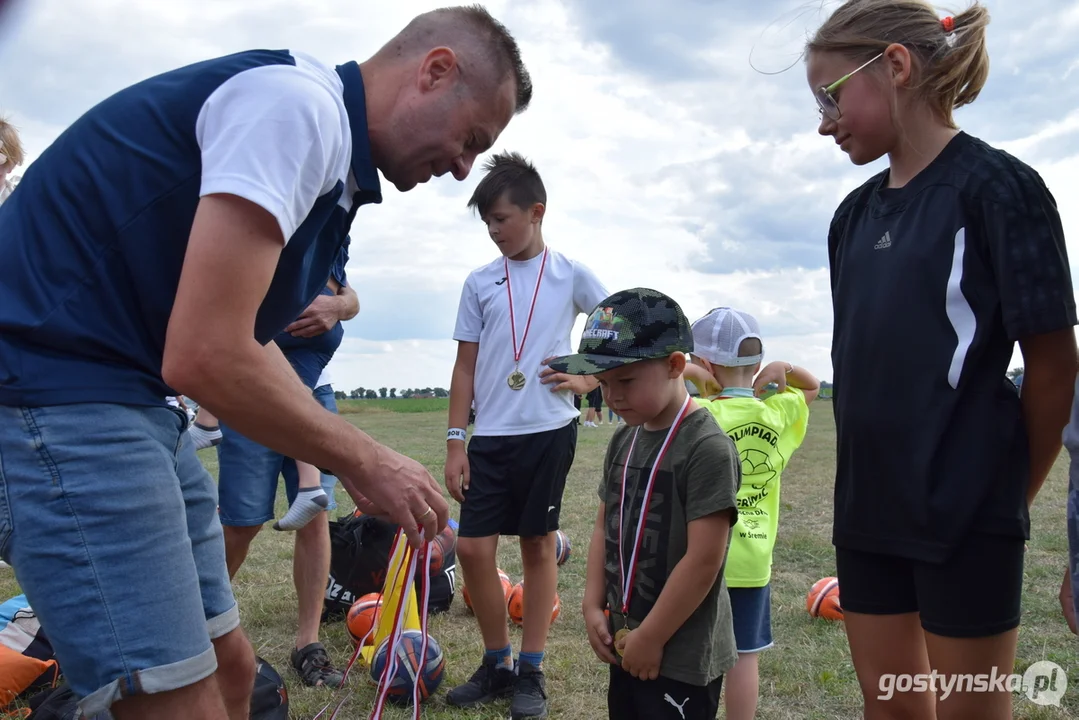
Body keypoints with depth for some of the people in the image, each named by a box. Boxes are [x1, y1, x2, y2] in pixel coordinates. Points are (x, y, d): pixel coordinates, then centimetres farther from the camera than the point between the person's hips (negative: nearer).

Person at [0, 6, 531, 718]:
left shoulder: (331, 158, 15)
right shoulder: (297, 104, -16)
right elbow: (204, 356, -25)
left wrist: (358, 464, 17)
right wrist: (366, 460, -11)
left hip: (134, 403, 10)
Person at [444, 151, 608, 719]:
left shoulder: (570, 275, 1)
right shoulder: (479, 283, 7)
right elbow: (465, 366, 7)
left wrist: (588, 379, -4)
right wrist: (454, 442, 3)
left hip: (548, 431, -2)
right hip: (490, 436, 3)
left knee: (538, 546, 6)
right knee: (473, 547, -1)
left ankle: (530, 672, 19)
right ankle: (497, 664, 19)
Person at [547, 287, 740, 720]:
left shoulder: (706, 448, -21)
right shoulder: (624, 439, 5)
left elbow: (703, 560, -22)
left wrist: (651, 638, -17)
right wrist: (593, 607, 3)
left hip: (682, 656, -7)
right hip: (625, 642, 8)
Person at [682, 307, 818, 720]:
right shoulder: (777, 413, -1)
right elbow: (812, 388, 19)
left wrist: (690, 373, -11)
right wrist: (783, 370, 1)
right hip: (754, 557, 4)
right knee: (744, 656, 13)